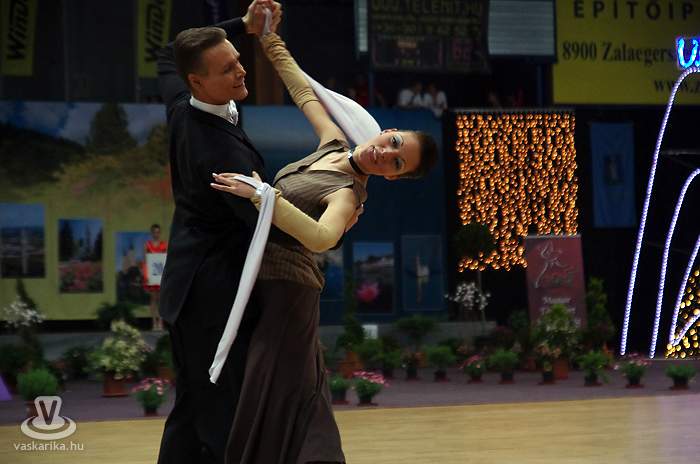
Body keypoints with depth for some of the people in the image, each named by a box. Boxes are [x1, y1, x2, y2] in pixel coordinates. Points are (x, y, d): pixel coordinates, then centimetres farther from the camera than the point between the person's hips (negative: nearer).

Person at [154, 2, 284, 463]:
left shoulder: (181, 109, 1)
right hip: (216, 295, -10)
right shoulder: (223, 149, -25)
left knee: (192, 408, 15)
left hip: (190, 287, 10)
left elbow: (167, 58, 23)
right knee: (224, 419, -8)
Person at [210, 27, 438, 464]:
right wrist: (271, 40, 20)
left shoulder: (348, 194, -18)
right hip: (269, 283, 9)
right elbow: (304, 90, 20)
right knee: (301, 392, 13)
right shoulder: (334, 143, 6)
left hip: (288, 291, -9)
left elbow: (322, 237, -39)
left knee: (268, 399, -8)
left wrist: (260, 194, -41)